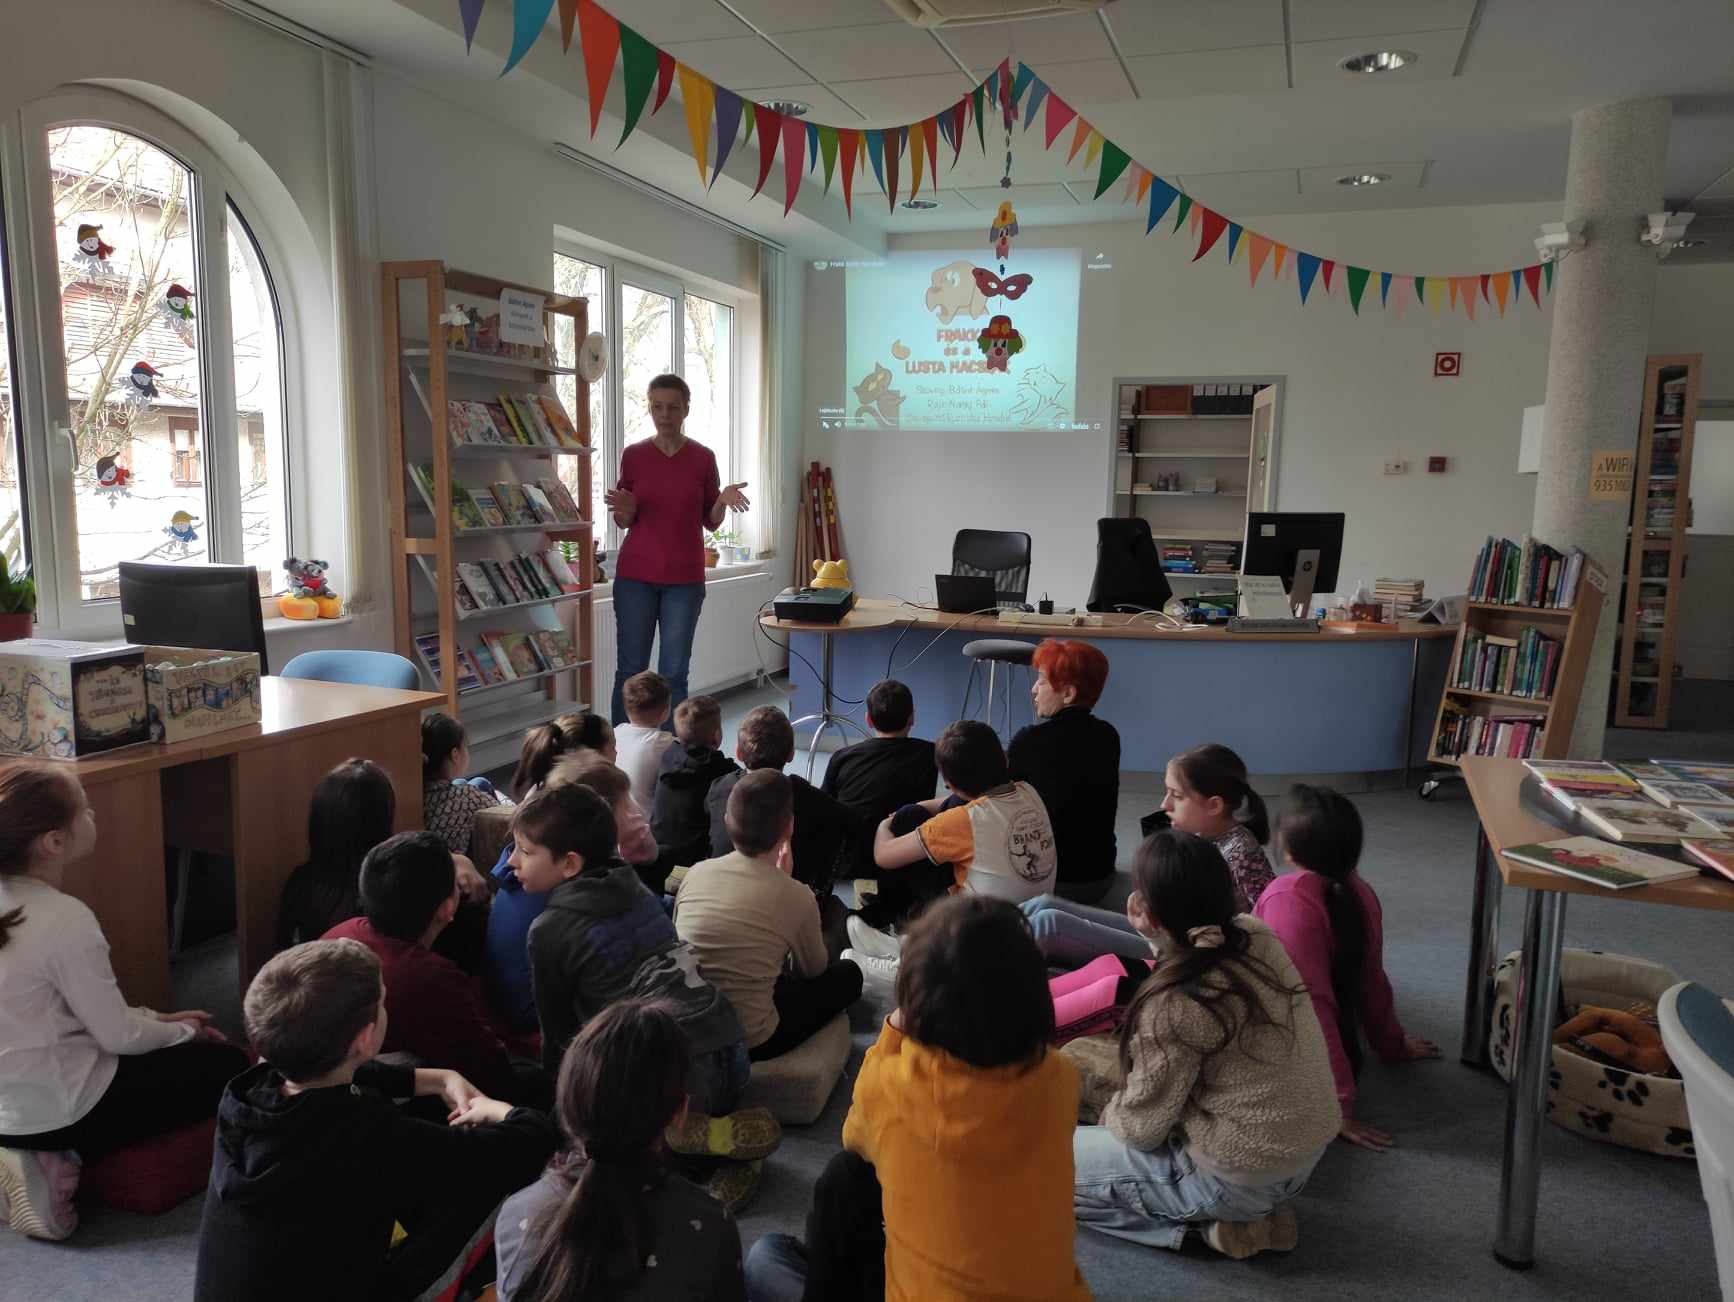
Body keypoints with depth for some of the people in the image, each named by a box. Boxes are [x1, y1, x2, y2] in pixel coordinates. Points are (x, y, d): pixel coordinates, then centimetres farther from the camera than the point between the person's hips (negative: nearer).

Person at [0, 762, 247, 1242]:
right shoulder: (64, 918, -26)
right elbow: (120, 1036, -18)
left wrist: (160, 1019, 9)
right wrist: (185, 1030, 1)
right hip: (54, 1110, -8)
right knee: (227, 1065, 6)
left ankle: (42, 1154, 11)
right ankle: (57, 1158, 6)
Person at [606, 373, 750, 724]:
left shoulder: (703, 458, 1)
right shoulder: (633, 455, 1)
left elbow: (711, 522, 6)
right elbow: (624, 522, 7)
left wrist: (723, 501, -15)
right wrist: (625, 509, -16)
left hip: (684, 578, 0)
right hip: (636, 575, 0)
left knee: (674, 673, 2)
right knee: (630, 670, 3)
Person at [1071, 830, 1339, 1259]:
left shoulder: (1176, 1003, -28)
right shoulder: (1259, 937, -8)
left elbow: (1140, 1128, -16)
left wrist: (1107, 1118, 5)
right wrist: (1159, 936, -4)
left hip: (1239, 1179, -8)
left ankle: (1200, 1222, -1)